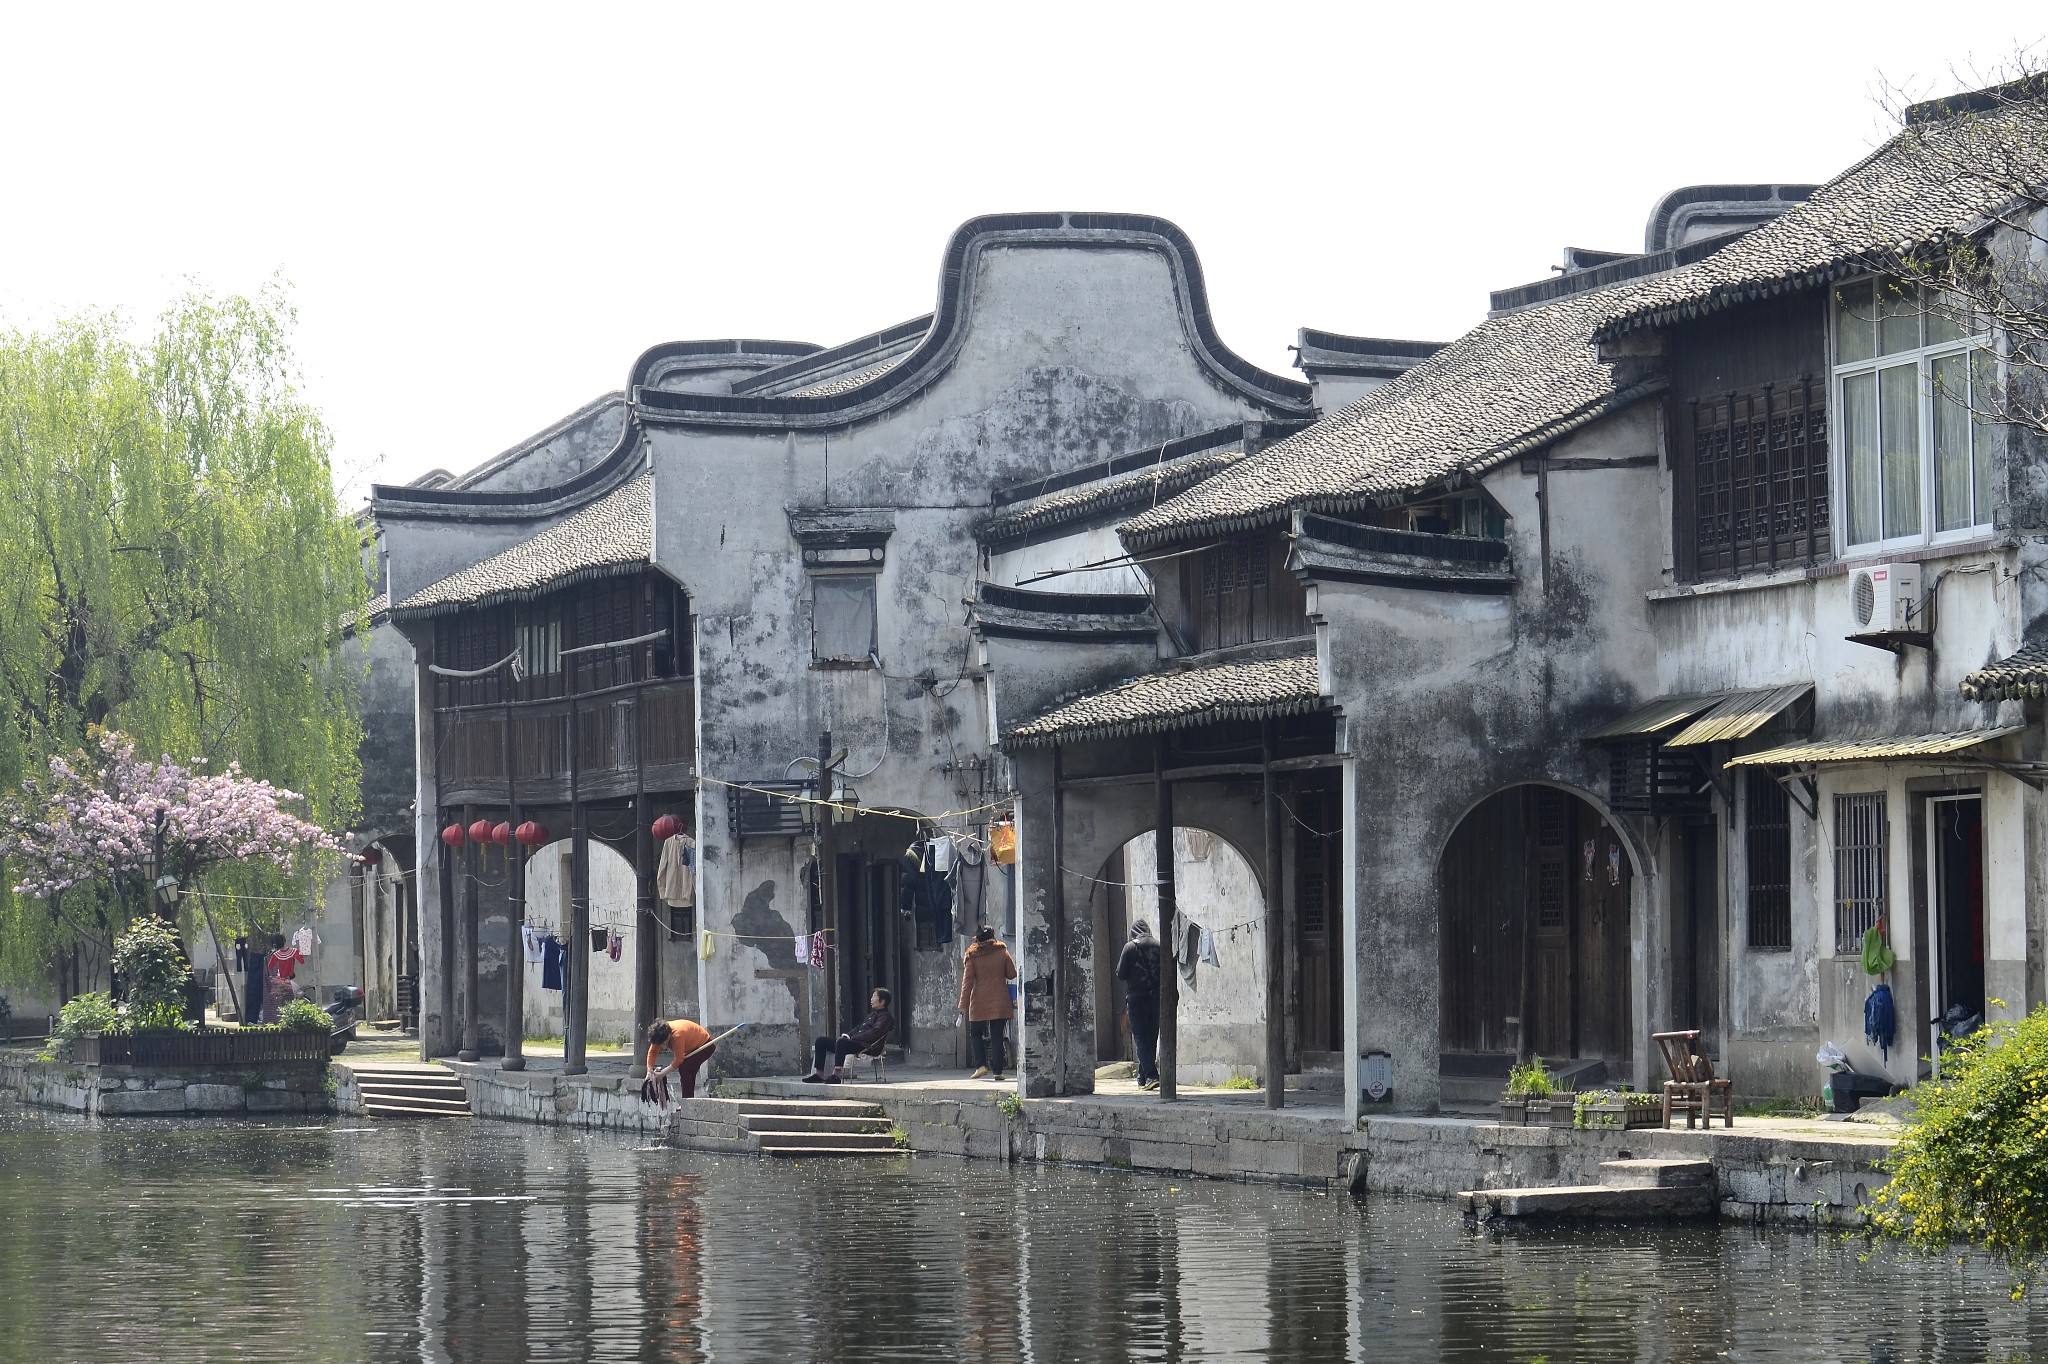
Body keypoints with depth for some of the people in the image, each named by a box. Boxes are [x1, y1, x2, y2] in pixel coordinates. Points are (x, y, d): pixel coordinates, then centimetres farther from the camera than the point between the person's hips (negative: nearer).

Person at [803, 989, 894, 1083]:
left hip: (866, 1047, -10)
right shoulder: (872, 1014, 28)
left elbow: (874, 1033, -16)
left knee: (841, 1042, -40)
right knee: (820, 1041, 4)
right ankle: (819, 1074, -4)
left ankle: (836, 1075, -44)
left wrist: (852, 1037, -16)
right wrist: (847, 1035, 8)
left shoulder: (885, 1017, -2)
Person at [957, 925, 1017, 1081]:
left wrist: (963, 1004, -1)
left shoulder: (972, 956, -2)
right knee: (997, 1036, 4)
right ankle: (997, 1070, -1)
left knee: (975, 1033, 13)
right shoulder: (1002, 952, 1)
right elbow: (1012, 974, 6)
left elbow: (967, 981, -3)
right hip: (1000, 1001, 1)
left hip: (979, 1003, -1)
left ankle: (982, 1065, -1)